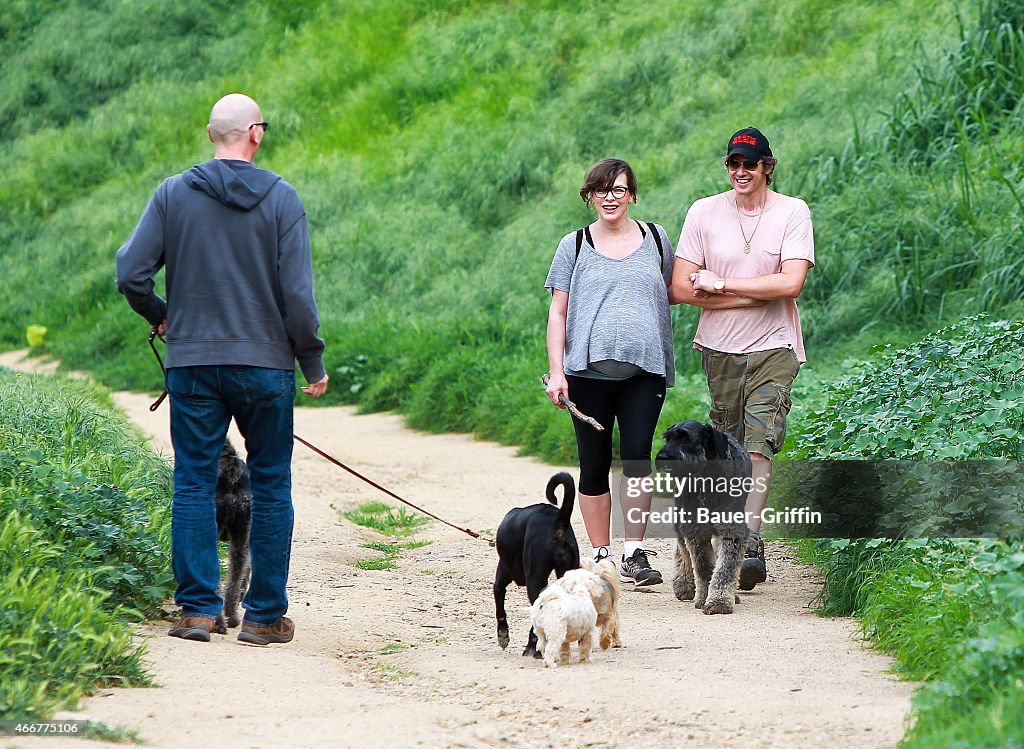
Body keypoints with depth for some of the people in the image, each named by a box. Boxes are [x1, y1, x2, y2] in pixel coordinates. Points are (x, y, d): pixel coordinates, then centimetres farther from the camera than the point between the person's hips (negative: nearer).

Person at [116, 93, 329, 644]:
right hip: (265, 364, -1)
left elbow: (130, 273, -3)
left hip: (192, 363, 1)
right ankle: (265, 615, 8)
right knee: (270, 486, 7)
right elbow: (297, 293, -8)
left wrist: (160, 317, 17)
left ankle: (197, 607, 2)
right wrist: (313, 362, 3)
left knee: (193, 484, 7)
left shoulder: (173, 194, 0)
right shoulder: (281, 199, -5)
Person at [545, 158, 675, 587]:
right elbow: (558, 312, 7)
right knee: (595, 465, 2)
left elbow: (670, 293, 27)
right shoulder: (575, 246, 9)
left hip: (644, 370, 0)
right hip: (589, 371, 0)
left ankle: (634, 555, -9)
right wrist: (556, 372, -1)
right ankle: (600, 556, 10)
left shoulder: (656, 239, 12)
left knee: (637, 456, -12)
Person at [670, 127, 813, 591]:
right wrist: (759, 295, -10)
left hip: (773, 348, -3)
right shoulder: (704, 213, 2)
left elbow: (791, 283, -14)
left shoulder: (792, 213, -2)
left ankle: (749, 541, -23)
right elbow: (680, 288, -4)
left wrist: (721, 283, -11)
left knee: (759, 448, -15)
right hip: (720, 348, 3)